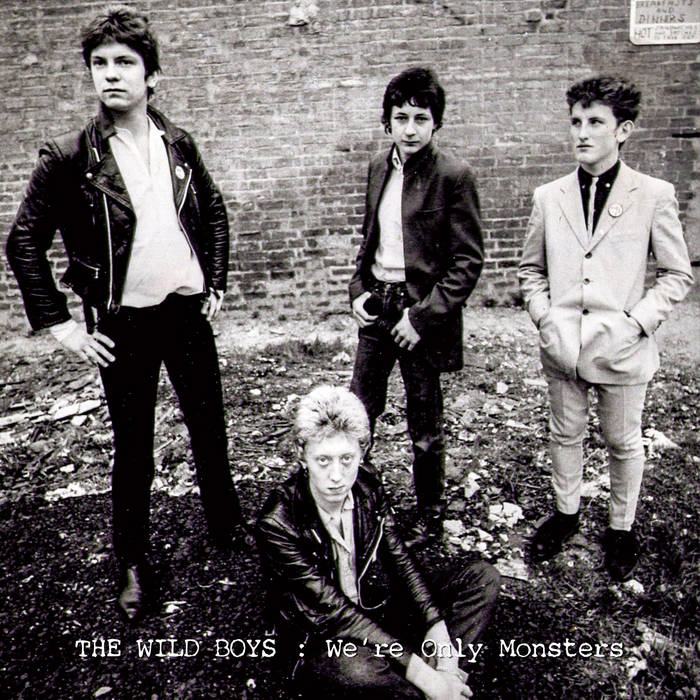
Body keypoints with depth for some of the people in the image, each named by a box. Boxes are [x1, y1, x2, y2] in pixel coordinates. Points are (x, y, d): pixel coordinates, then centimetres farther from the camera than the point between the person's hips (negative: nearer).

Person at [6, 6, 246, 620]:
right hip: (122, 325, -3)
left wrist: (216, 283, 9)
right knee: (133, 450, 8)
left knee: (210, 431, 15)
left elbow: (214, 214, 15)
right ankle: (134, 567, 27)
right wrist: (58, 323, -7)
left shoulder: (178, 144, 2)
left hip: (188, 312, 3)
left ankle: (229, 529, 38)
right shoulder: (69, 157, -9)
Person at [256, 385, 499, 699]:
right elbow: (333, 611, -26)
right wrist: (420, 672, -29)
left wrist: (438, 631, -19)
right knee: (354, 669, -41)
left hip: (379, 611, 6)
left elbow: (400, 561, -3)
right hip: (320, 645, -5)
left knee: (482, 576, -4)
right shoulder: (277, 523, -24)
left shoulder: (367, 486, -8)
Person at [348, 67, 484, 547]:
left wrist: (422, 315, -16)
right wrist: (359, 289, 5)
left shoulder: (453, 177, -11)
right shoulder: (379, 168, 8)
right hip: (377, 307, 6)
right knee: (359, 414, 13)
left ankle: (430, 517, 29)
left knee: (425, 426, 8)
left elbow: (469, 260, -12)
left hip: (423, 313, -5)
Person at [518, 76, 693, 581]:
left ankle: (622, 529, 35)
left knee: (624, 442, 14)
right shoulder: (549, 197, 2)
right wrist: (545, 317, -4)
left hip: (623, 349, -2)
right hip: (562, 346, 3)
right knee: (565, 434, 17)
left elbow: (678, 274, -1)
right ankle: (566, 513, 39)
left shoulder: (655, 196, -6)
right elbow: (531, 269, 11)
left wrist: (637, 322, -12)